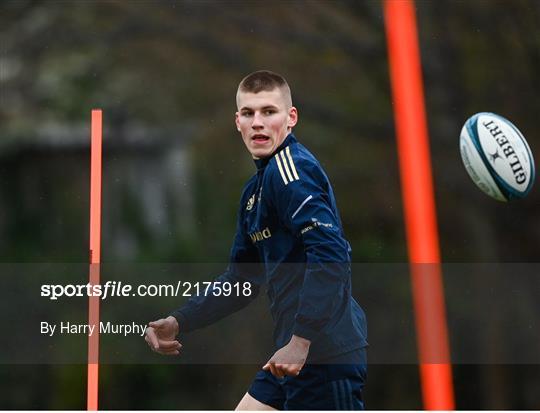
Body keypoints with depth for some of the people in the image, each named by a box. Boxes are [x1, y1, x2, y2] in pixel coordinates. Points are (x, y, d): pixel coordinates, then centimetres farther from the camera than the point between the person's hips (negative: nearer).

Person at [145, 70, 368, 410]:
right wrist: (179, 322, 17)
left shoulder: (290, 168, -12)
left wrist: (300, 340, -25)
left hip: (327, 355, -10)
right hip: (294, 356, 10)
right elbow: (242, 280, 24)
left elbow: (331, 254, -24)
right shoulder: (256, 189, 17)